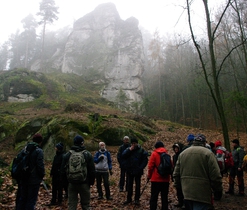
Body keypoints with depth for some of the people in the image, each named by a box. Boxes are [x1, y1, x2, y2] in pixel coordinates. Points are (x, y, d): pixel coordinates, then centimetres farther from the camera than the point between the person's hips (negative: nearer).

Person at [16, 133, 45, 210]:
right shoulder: (39, 151, -15)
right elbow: (40, 165, -18)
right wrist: (42, 175, -2)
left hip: (24, 179, 7)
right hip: (34, 180, -7)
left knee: (22, 198, 18)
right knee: (31, 200, 3)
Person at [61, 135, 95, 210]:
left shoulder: (67, 155, 2)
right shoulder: (88, 154, -4)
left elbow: (63, 170, 6)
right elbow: (92, 171, -3)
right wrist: (91, 182, 8)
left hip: (71, 184, 2)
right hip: (84, 184, -1)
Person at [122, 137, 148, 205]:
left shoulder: (141, 150, -6)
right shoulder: (128, 149, 2)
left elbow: (145, 160, -6)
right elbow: (123, 156, -11)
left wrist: (141, 168, -14)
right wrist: (129, 150, -19)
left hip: (138, 171, -2)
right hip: (130, 170, 3)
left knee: (138, 185, 9)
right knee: (129, 185, 12)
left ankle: (137, 199, 19)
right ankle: (129, 199, 23)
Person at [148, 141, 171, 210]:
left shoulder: (154, 153, -5)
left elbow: (150, 166, -9)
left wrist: (149, 176, 3)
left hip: (156, 179, -4)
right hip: (165, 179, 4)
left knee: (154, 197, 3)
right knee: (164, 197, 11)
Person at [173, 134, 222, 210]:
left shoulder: (182, 153, 12)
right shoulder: (207, 153, -6)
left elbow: (176, 174, 13)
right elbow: (215, 176, -10)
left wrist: (177, 185, 24)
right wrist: (218, 191, 2)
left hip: (186, 194, 6)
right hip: (201, 195, -6)